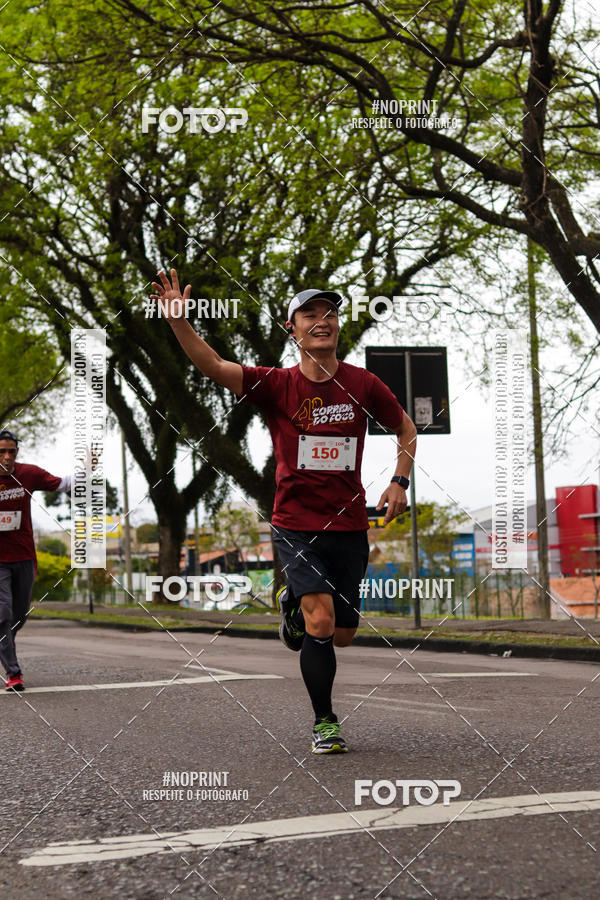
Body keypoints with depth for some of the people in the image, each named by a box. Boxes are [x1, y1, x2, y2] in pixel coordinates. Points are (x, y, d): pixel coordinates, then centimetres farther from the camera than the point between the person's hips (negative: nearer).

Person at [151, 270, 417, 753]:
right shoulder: (278, 385, -5)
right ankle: (324, 723, -1)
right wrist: (178, 320, -32)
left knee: (342, 636, 10)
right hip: (295, 526, -3)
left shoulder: (363, 384, 1)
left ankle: (296, 606, 43)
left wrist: (399, 482, 1)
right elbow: (215, 367, -18)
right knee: (321, 621, -18)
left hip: (349, 527, 3)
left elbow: (406, 429, 16)